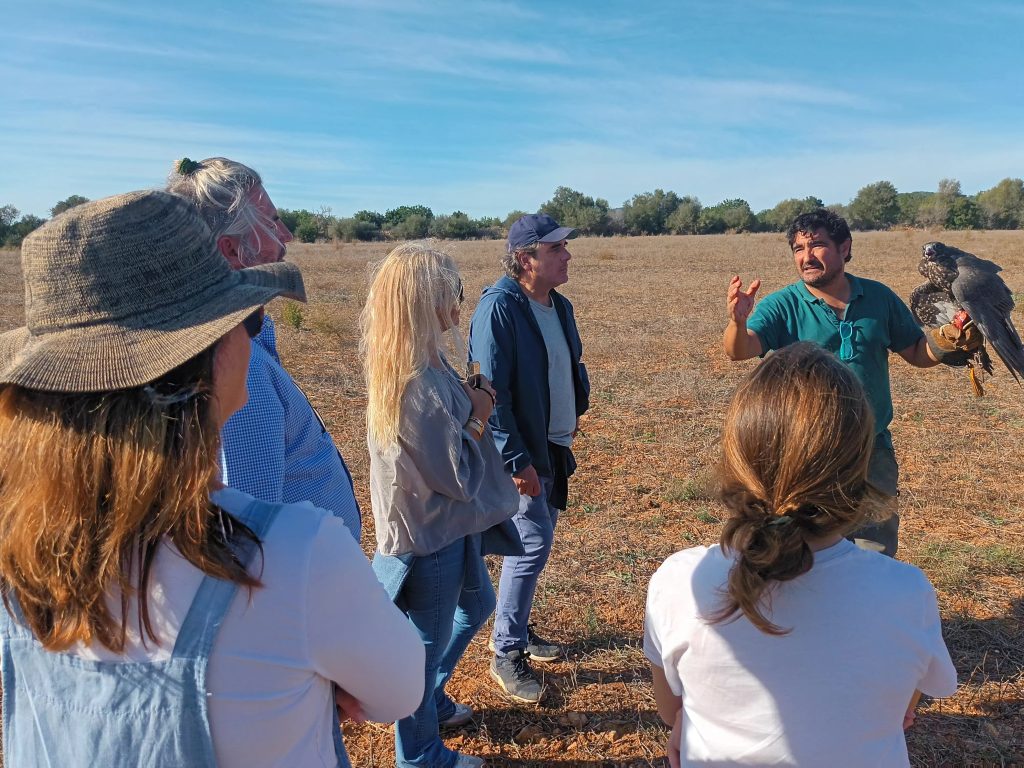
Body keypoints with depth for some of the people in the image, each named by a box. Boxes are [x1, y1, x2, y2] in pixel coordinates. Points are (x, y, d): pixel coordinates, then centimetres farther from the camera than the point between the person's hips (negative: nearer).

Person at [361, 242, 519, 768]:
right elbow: (458, 476, -25)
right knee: (426, 644, 13)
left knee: (477, 605, 29)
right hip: (429, 534, -10)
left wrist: (470, 402, -6)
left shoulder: (424, 362, -2)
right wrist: (479, 413, -13)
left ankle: (431, 699, 52)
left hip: (448, 525, 10)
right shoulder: (416, 386, -33)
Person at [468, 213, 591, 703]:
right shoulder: (499, 308, -19)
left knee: (535, 540, 17)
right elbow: (491, 390, -23)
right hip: (522, 452, -8)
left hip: (554, 446, 9)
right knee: (532, 545, -4)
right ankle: (506, 654, 13)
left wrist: (575, 411, 13)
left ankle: (516, 628, 35)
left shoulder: (559, 306, 8)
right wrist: (516, 460, -23)